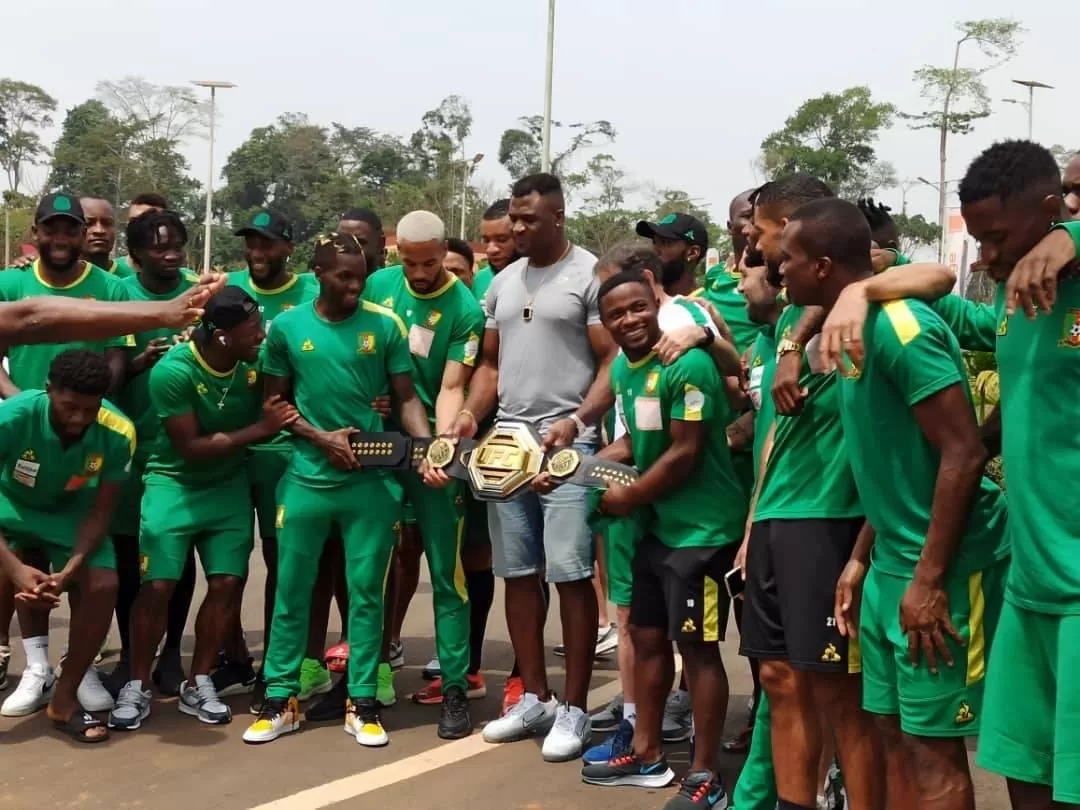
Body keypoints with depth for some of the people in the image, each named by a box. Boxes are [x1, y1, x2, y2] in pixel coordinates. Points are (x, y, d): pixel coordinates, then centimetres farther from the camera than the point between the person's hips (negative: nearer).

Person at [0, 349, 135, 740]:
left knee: (103, 586, -18)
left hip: (71, 512, 1)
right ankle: (38, 668, -5)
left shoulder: (118, 433, -28)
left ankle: (65, 694, 2)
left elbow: (101, 512, -18)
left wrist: (71, 569, -32)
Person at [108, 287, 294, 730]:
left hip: (229, 484, 4)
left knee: (227, 583, -1)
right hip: (174, 482, -4)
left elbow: (272, 415, 1)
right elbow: (191, 448, -22)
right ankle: (137, 687, 8)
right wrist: (258, 429, -24)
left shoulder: (255, 361, -12)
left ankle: (198, 685, 14)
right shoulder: (173, 371, -25)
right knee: (158, 586, -9)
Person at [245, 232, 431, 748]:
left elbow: (406, 398, 2)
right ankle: (280, 700, 18)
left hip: (372, 481, 0)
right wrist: (322, 438, -9)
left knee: (366, 591, 6)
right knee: (291, 590, 7)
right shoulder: (287, 327, 0)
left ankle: (362, 704, 15)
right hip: (307, 478, 0)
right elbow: (275, 403, 6)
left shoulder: (385, 325, -1)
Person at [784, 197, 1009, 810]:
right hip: (891, 564, 9)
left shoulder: (900, 326, -19)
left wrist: (930, 580, -21)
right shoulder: (857, 329, 11)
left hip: (942, 568, -9)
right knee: (898, 732, 15)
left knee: (933, 744, -2)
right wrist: (860, 559, 17)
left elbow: (964, 454, -22)